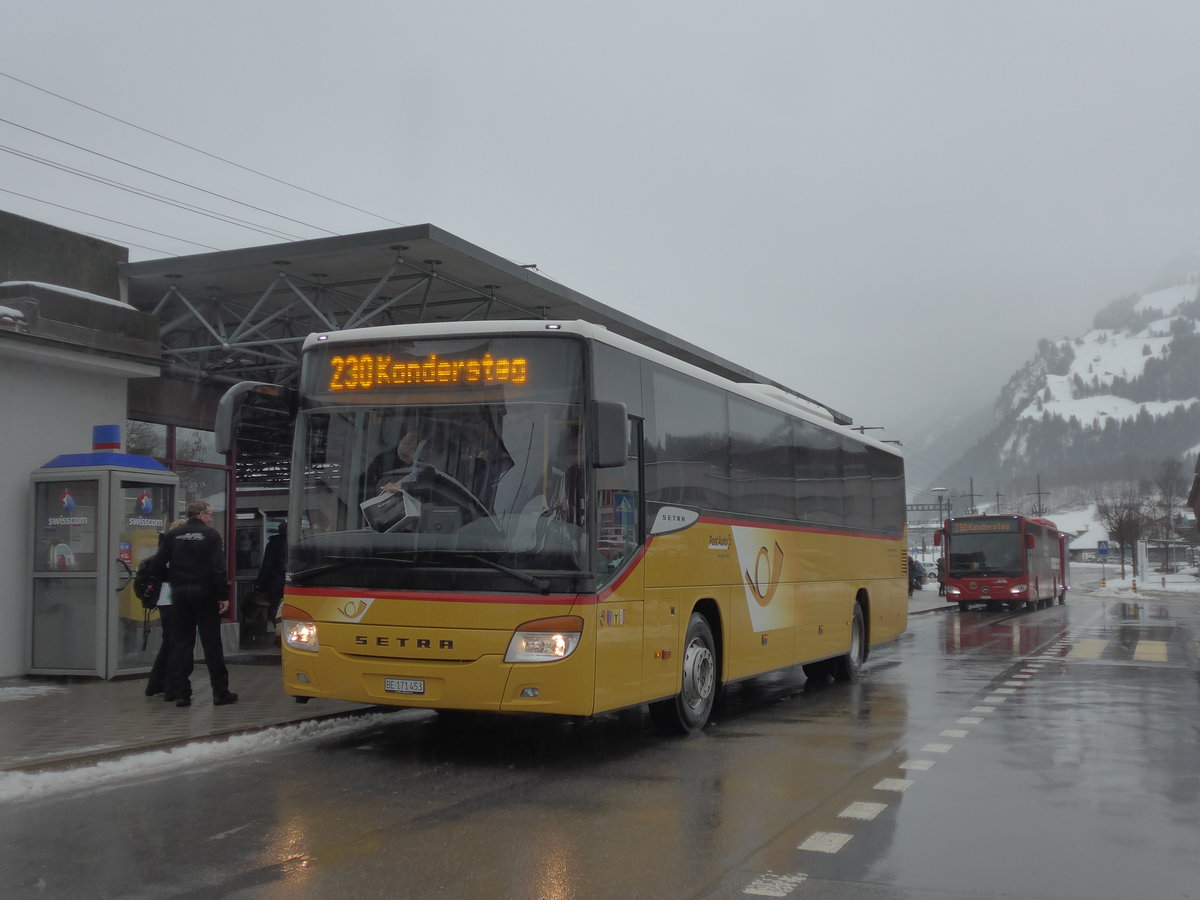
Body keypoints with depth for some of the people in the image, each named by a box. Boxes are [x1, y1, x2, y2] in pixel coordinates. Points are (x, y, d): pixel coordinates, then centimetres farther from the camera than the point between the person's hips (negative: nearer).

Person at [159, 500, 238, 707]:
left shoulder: (173, 535, 6)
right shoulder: (210, 534, -6)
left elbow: (160, 563, 9)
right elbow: (219, 568, -12)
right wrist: (223, 596, -11)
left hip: (179, 593, 4)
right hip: (204, 593, -3)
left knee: (180, 642, 9)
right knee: (211, 643, 1)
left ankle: (178, 691, 6)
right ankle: (220, 692, 3)